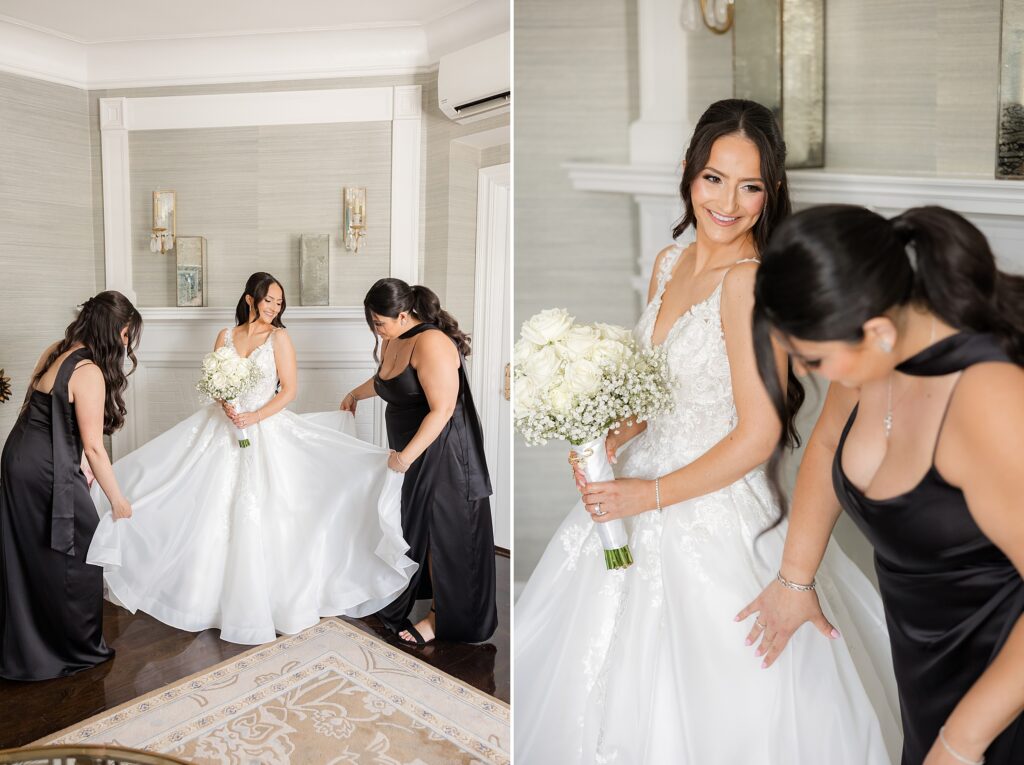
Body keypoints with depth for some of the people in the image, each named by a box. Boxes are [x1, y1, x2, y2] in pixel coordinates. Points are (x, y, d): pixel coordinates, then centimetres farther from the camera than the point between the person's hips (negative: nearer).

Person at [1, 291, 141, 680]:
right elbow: (93, 447, -19)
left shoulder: (54, 352, 5)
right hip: (47, 475, -9)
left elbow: (35, 408, 12)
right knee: (74, 557, 8)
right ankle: (80, 651, 24)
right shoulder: (89, 373, -21)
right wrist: (118, 500, -10)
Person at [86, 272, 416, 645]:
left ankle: (264, 600, 13)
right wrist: (226, 406, -13)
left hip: (265, 430, -3)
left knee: (259, 517, -2)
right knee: (215, 514, 5)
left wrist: (254, 418, -15)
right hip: (223, 429, 3)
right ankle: (211, 597, 21)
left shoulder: (279, 337, -2)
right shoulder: (226, 336, 7)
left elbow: (289, 389, -6)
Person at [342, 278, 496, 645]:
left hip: (442, 452, -8)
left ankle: (443, 618, 19)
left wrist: (407, 455, -28)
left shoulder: (430, 343, -23)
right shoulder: (392, 340, 6)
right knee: (413, 524, 19)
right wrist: (355, 394, 40)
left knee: (442, 532, 3)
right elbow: (383, 379, 29)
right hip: (411, 450, 9)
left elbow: (441, 410, -27)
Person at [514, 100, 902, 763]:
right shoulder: (669, 262, 4)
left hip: (713, 507, -7)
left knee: (698, 691, 12)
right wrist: (613, 439, -4)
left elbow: (757, 434, -21)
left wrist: (651, 495, -17)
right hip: (641, 488, 8)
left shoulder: (750, 281, -20)